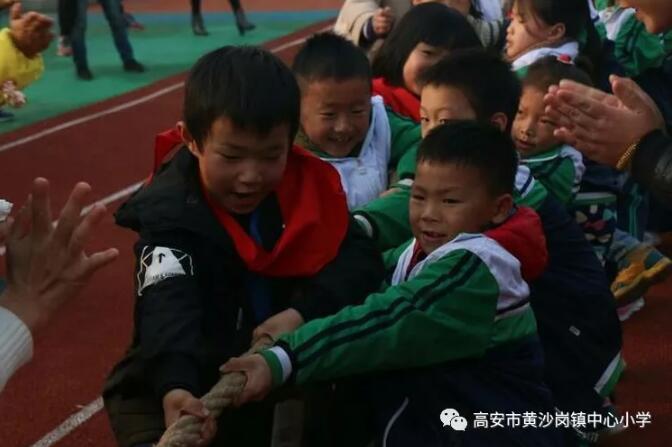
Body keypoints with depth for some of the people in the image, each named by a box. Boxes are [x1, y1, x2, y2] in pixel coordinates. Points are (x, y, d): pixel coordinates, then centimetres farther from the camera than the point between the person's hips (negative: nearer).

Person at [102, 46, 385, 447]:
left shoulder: (307, 184, -6)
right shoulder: (170, 212, -21)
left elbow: (360, 259, -9)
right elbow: (168, 307, -37)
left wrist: (303, 313, -26)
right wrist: (175, 388, -55)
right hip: (189, 390, -5)